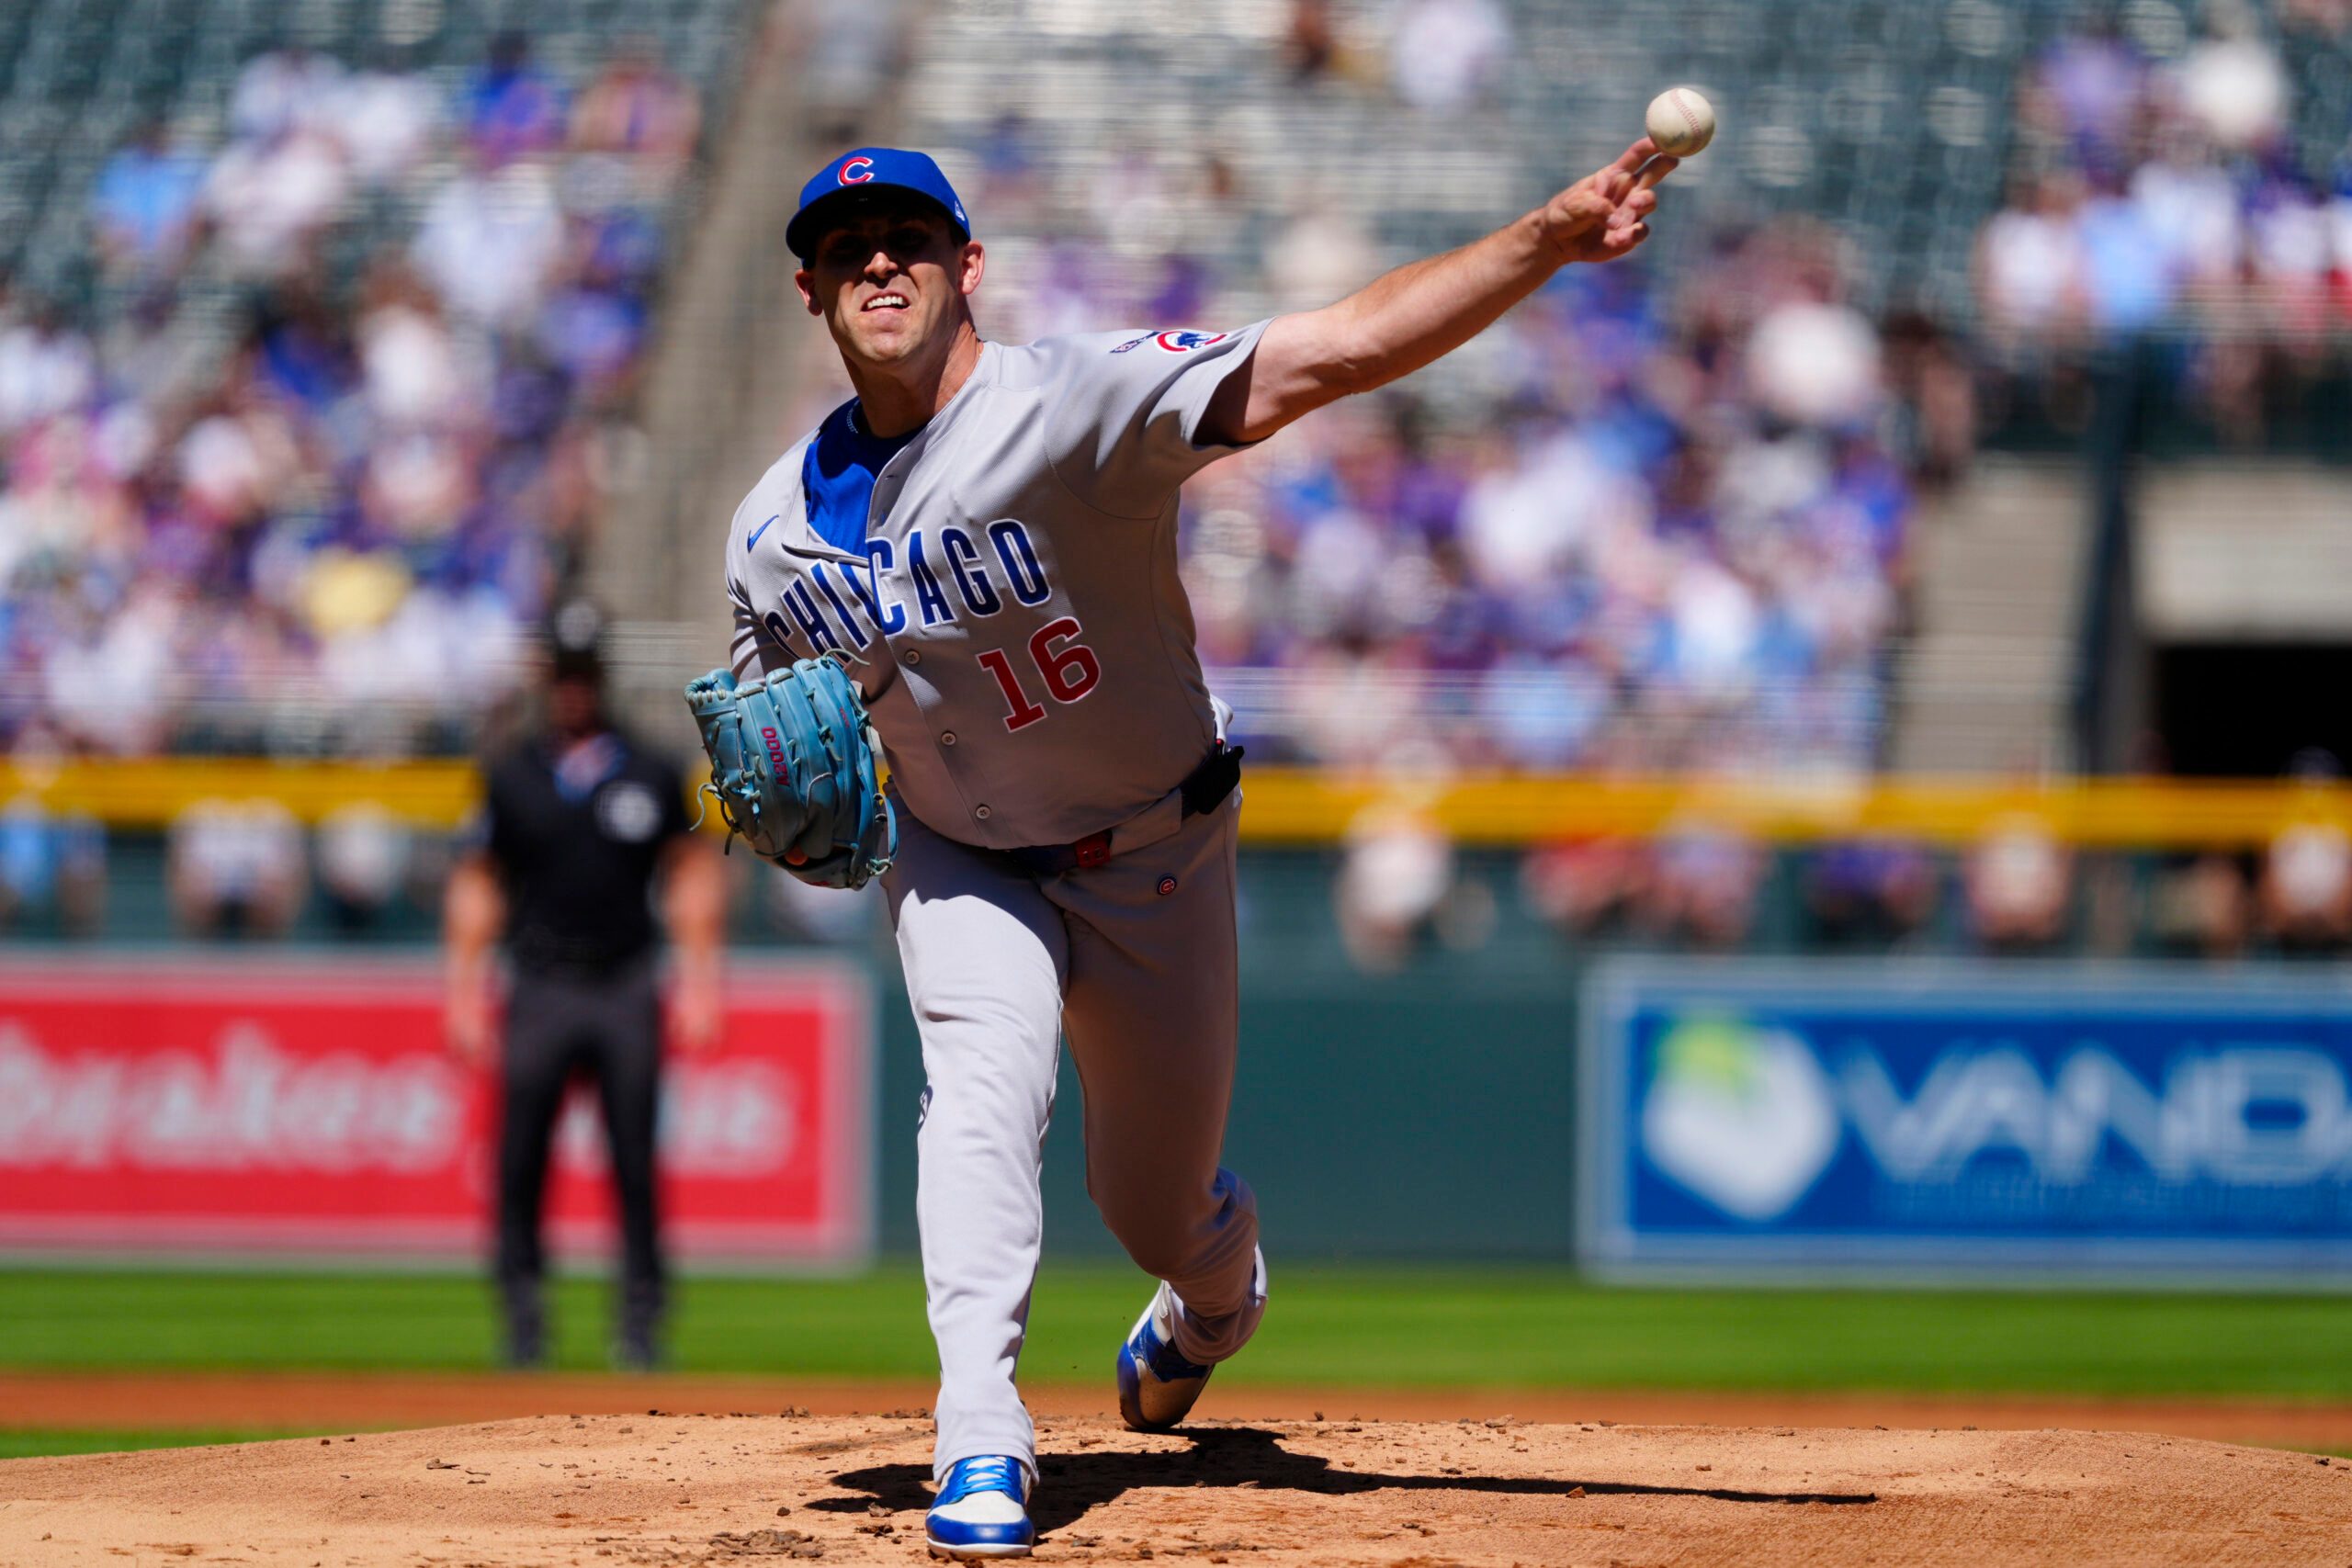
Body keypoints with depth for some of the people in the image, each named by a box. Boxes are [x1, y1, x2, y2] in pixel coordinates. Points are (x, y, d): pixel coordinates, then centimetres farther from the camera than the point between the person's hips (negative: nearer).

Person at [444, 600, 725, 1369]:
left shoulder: (651, 777, 8)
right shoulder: (512, 778, 9)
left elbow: (691, 873, 11)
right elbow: (479, 880, 11)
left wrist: (698, 976, 2)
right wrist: (465, 982, 3)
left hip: (626, 989, 0)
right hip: (541, 988, 0)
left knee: (635, 1163, -4)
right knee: (519, 1164, -5)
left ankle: (641, 1319, 1)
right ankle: (523, 1324, 1)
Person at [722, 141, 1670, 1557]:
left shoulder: (1080, 402, -26)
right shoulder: (781, 527, -9)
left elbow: (1337, 351, -39)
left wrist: (1549, 240, -52)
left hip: (1156, 864, -2)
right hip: (962, 862, 2)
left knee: (1159, 1209, 10)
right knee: (985, 1071, -28)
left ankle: (1221, 1290, 48)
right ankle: (981, 1441, -30)